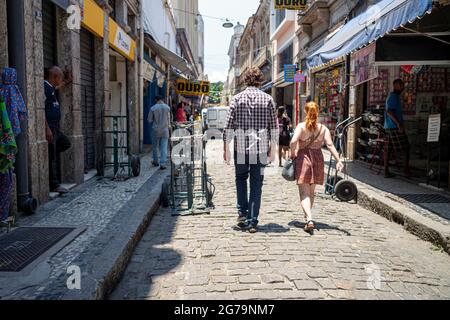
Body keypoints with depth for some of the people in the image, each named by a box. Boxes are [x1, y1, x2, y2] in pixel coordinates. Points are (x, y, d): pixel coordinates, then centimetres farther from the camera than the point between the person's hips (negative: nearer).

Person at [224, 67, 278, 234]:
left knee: (241, 178, 20)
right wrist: (273, 148, 11)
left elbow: (229, 125, -3)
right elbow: (274, 126, 3)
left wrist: (226, 148, 4)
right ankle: (252, 222, 8)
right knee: (256, 184, 7)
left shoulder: (237, 98, 0)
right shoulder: (268, 99, 3)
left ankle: (242, 213, 10)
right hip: (261, 148, 1)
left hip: (241, 146, 0)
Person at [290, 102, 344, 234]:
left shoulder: (301, 126, -7)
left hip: (303, 157, -4)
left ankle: (309, 219, -21)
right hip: (318, 158, 4)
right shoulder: (323, 128, 2)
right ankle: (308, 216, 36)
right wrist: (338, 160, -13)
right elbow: (330, 145, -10)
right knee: (312, 191, 21)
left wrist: (292, 154, -6)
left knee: (304, 193, -3)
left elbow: (294, 141, -21)